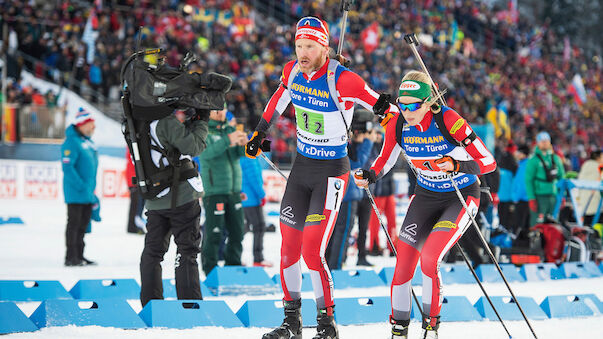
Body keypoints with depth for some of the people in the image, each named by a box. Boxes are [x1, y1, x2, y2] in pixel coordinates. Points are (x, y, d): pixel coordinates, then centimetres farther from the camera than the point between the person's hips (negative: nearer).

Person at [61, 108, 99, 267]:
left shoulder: (89, 142, 15)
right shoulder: (72, 142, -14)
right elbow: (67, 167, -20)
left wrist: (92, 189, 19)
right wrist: (81, 186, -22)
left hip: (88, 193, 9)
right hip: (75, 193, -9)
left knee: (83, 224, 12)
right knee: (74, 223, -5)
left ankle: (79, 256, 20)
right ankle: (71, 257, -2)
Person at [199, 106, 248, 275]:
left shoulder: (230, 130, 14)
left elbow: (241, 153, 3)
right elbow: (206, 153, -22)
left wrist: (243, 143, -20)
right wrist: (227, 140, -34)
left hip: (234, 190, 6)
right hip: (213, 191, -6)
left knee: (237, 232, 7)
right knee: (213, 233, -9)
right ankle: (211, 271, -1)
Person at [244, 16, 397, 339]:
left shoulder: (343, 80, -23)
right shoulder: (292, 71, -3)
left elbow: (387, 110, -19)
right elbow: (280, 96, 20)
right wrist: (260, 131, 26)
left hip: (332, 171, -6)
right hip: (301, 166, 6)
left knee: (312, 251, -12)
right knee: (288, 247, 7)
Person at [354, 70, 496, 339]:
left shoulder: (449, 121, -26)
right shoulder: (398, 126, -13)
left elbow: (489, 162, -24)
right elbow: (384, 162, 5)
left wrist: (456, 165, -41)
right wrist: (369, 176, -16)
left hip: (462, 195, -5)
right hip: (426, 195, 5)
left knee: (429, 258, -22)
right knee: (403, 263, -6)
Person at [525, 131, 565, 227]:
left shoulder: (555, 158, 13)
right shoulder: (533, 160, -3)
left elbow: (561, 177, 17)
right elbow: (528, 180, -6)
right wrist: (531, 199, -13)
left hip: (553, 196, 5)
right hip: (539, 196, -5)